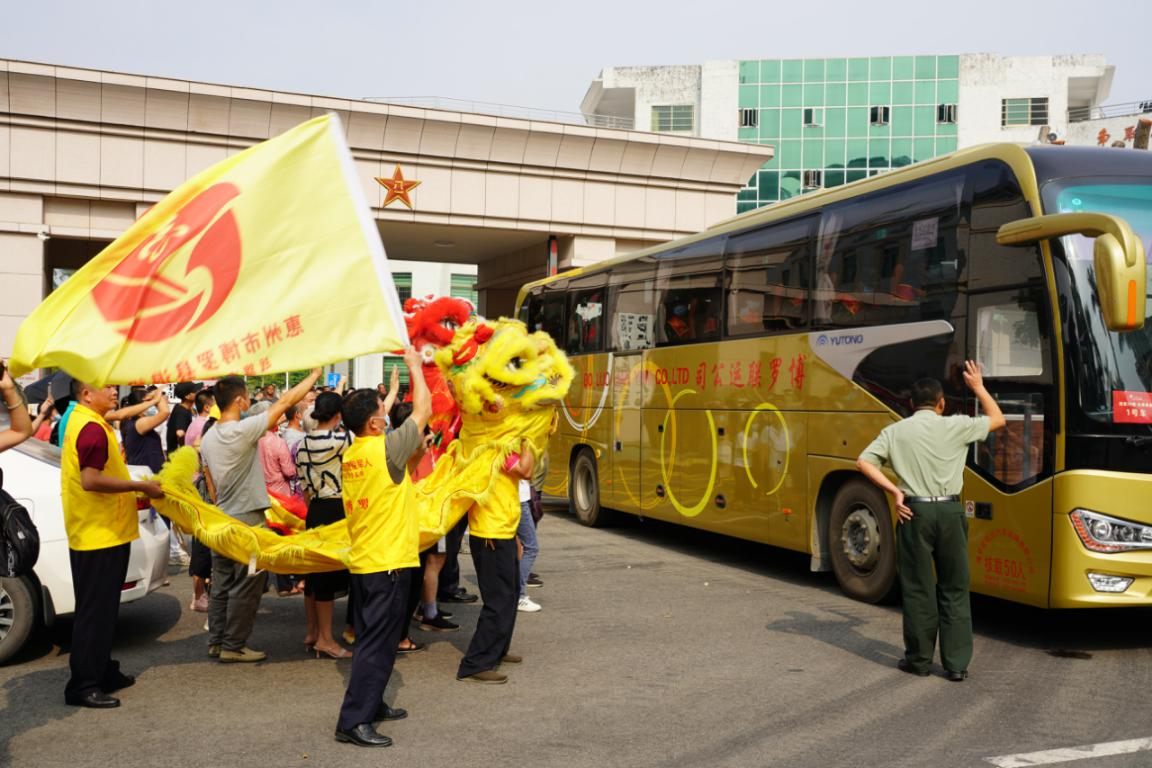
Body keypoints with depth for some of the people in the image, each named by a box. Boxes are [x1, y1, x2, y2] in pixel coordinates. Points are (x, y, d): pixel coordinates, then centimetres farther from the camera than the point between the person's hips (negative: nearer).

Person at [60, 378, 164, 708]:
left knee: (102, 609, 17)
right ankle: (83, 686, 0)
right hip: (100, 534, -11)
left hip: (99, 532, 11)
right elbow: (91, 480, -27)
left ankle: (103, 673, 27)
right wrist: (140, 486, -21)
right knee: (95, 611, -5)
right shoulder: (92, 428, -18)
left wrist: (133, 494, 18)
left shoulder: (81, 422, 15)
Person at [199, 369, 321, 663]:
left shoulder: (208, 437, 6)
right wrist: (314, 375, -5)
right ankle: (233, 646, 6)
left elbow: (211, 484, 13)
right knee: (245, 588, 1)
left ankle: (216, 641, 21)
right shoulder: (243, 430, -18)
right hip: (247, 521, -8)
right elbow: (285, 402, -14)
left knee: (222, 584, 14)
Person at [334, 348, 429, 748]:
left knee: (373, 639, 19)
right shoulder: (385, 449, -17)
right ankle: (353, 722, -3)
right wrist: (415, 365, 4)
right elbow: (423, 410, -8)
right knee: (378, 644, -4)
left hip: (363, 561, 9)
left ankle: (371, 704, 30)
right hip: (388, 564, -9)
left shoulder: (350, 455, 4)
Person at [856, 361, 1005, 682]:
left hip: (914, 511, 0)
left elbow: (864, 461, -4)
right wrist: (978, 388, 25)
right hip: (949, 511, 0)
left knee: (917, 589, 9)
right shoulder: (955, 427, 1)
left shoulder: (896, 431, 3)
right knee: (954, 589, 9)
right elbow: (998, 420, 15)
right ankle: (957, 663, 10)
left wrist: (894, 490, -3)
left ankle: (919, 659, 16)